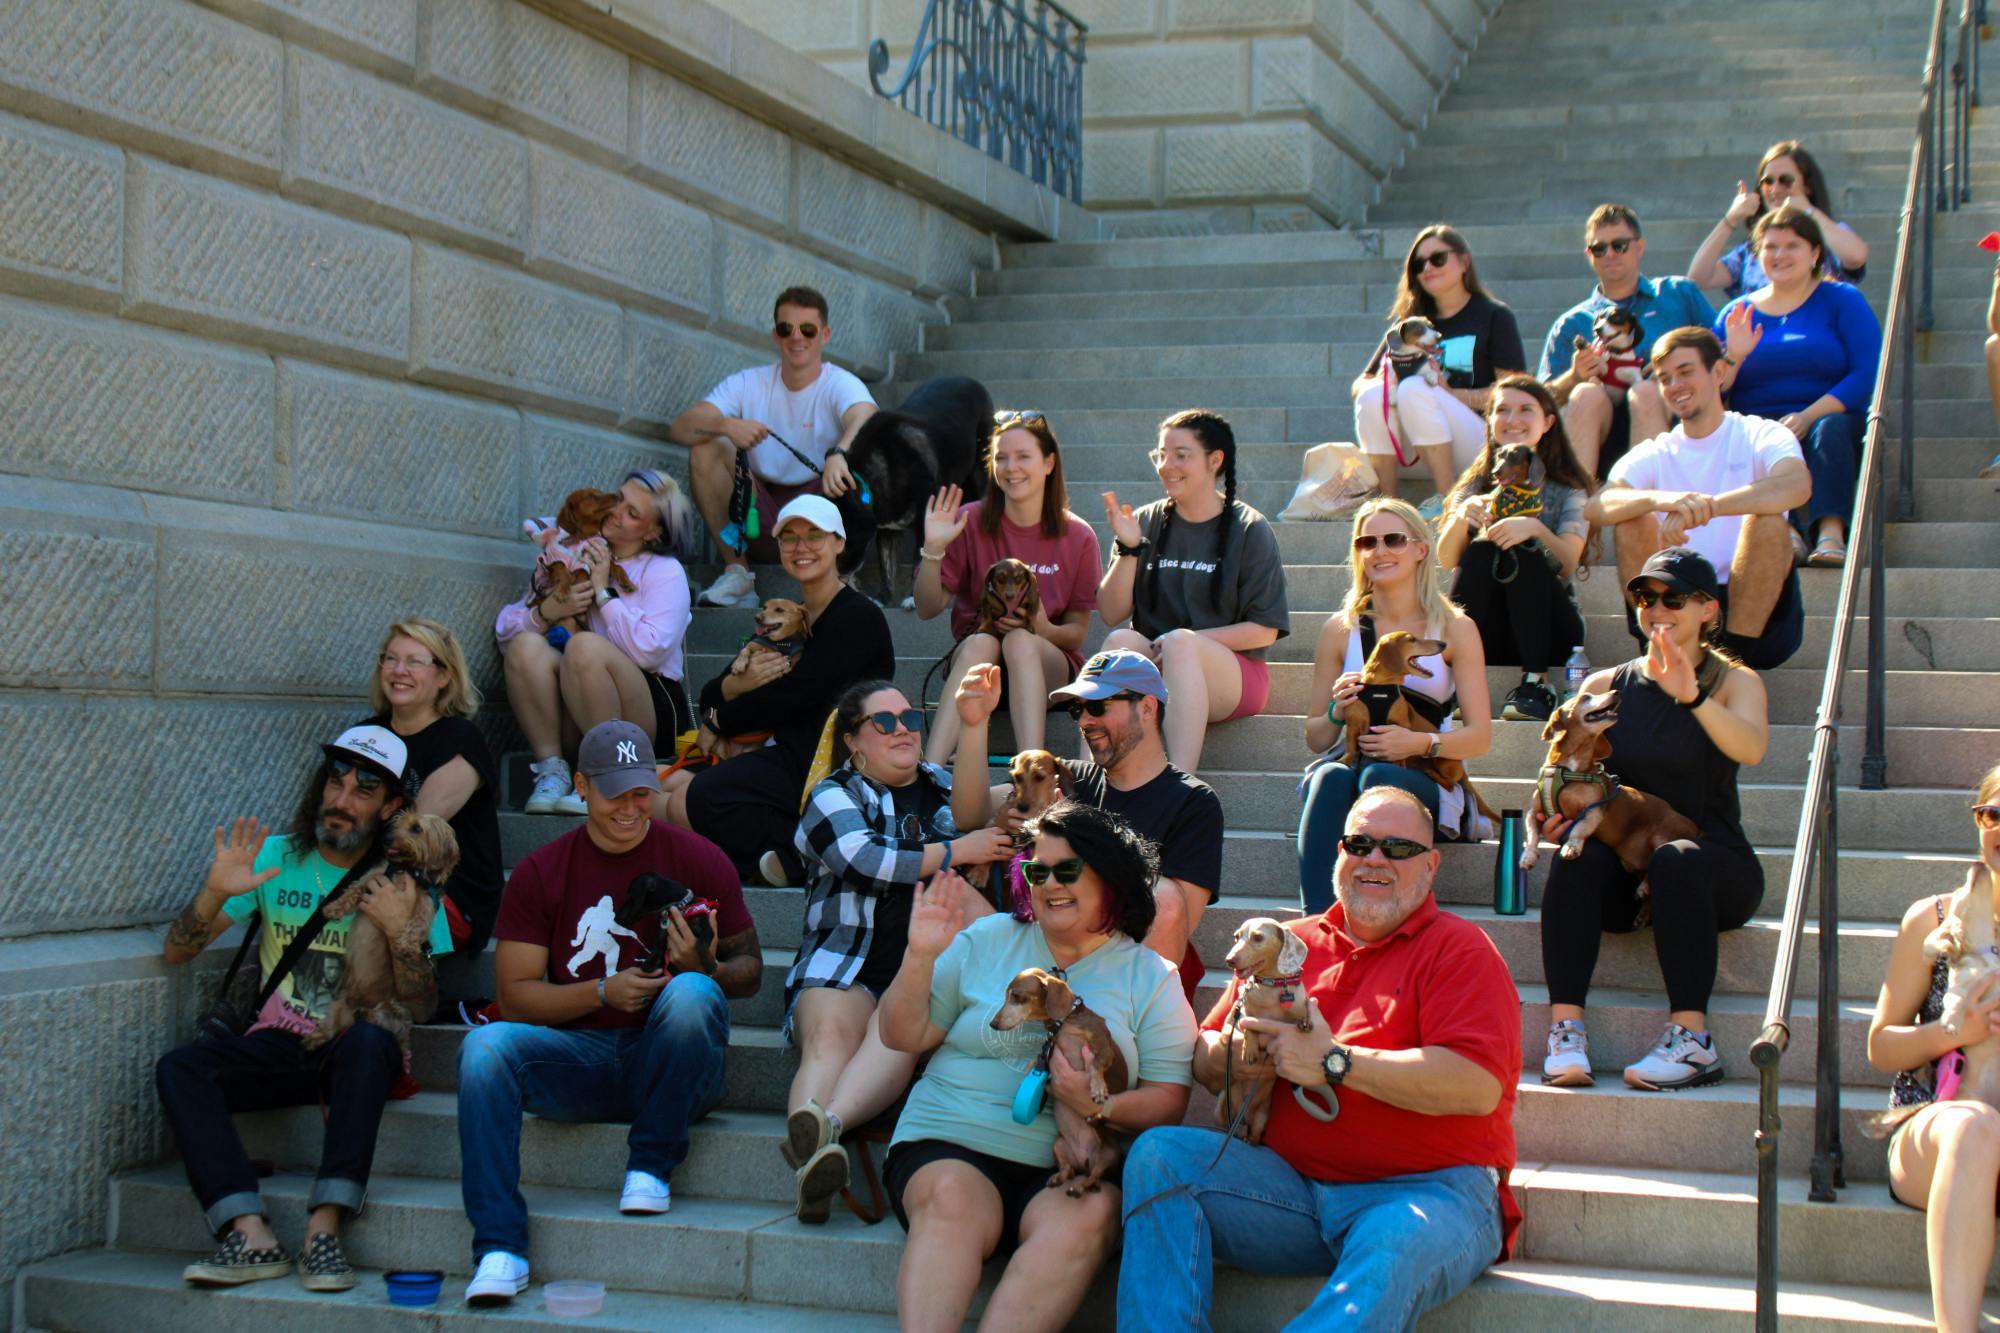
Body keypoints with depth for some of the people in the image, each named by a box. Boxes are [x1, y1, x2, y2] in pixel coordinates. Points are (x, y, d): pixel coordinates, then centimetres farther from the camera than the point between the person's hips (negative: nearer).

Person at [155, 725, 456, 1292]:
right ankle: (253, 1238, -37)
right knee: (179, 1067, -25)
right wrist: (216, 893, -14)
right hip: (277, 1047, 3)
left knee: (369, 1040, -37)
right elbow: (175, 951, 5)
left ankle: (323, 1230, -39)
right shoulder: (276, 858, 8)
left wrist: (400, 931, -18)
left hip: (356, 1050, -2)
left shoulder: (404, 881, 4)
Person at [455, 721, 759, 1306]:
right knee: (485, 1046, -26)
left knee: (690, 993, -33)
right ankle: (499, 1247, -28)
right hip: (578, 1062, 2)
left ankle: (652, 1166, -15)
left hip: (671, 1070, -1)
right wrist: (603, 991, -15)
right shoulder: (539, 873, 6)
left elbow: (749, 969, 7)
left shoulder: (699, 860, 2)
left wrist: (705, 969, -17)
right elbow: (514, 994, 1)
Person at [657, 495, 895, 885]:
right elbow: (709, 700, 14)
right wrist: (738, 683, -12)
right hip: (786, 757, 9)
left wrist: (719, 720, 2)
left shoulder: (859, 618, -6)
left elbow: (795, 695, -14)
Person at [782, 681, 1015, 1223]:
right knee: (831, 1031, -34)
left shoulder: (944, 788, 25)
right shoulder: (833, 795, 14)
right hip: (845, 968, 0)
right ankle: (809, 1136, -59)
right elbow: (863, 861, -5)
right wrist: (958, 851, -1)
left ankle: (829, 1125, -59)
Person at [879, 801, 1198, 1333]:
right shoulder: (986, 940, 15)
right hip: (950, 1147, 1)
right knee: (952, 1197, -34)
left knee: (1088, 1214, -35)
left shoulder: (1151, 979, 12)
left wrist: (1099, 1106, -15)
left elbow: (1167, 1102, 5)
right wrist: (920, 956, -4)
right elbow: (903, 1036, 12)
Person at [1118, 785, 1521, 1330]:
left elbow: (1480, 1086, -15)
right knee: (1160, 1153, -17)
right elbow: (1204, 1059, 21)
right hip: (1293, 1189, 5)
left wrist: (1334, 1062, -15)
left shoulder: (1460, 950, 2)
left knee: (1394, 1253, -40)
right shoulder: (1289, 943, 19)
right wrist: (1228, 1055, -5)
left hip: (1431, 1190, -5)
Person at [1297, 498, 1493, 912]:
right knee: (1330, 777, -34)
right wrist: (1338, 712, -11)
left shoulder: (1455, 629, 4)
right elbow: (1315, 737, 12)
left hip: (1430, 776, -1)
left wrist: (1420, 743, -19)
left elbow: (1480, 737, -1)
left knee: (1380, 776, -36)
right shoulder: (1340, 630, 10)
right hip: (1350, 761, 2)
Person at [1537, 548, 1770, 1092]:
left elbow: (1751, 748, -17)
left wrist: (1692, 697, -35)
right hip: (1625, 874, 2)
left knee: (1675, 860, -36)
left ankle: (1691, 1040, -34)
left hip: (1716, 866, -2)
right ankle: (1566, 1031, -36)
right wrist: (1549, 812, -11)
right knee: (1578, 855, -31)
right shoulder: (1605, 686, 13)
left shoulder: (1735, 681, 5)